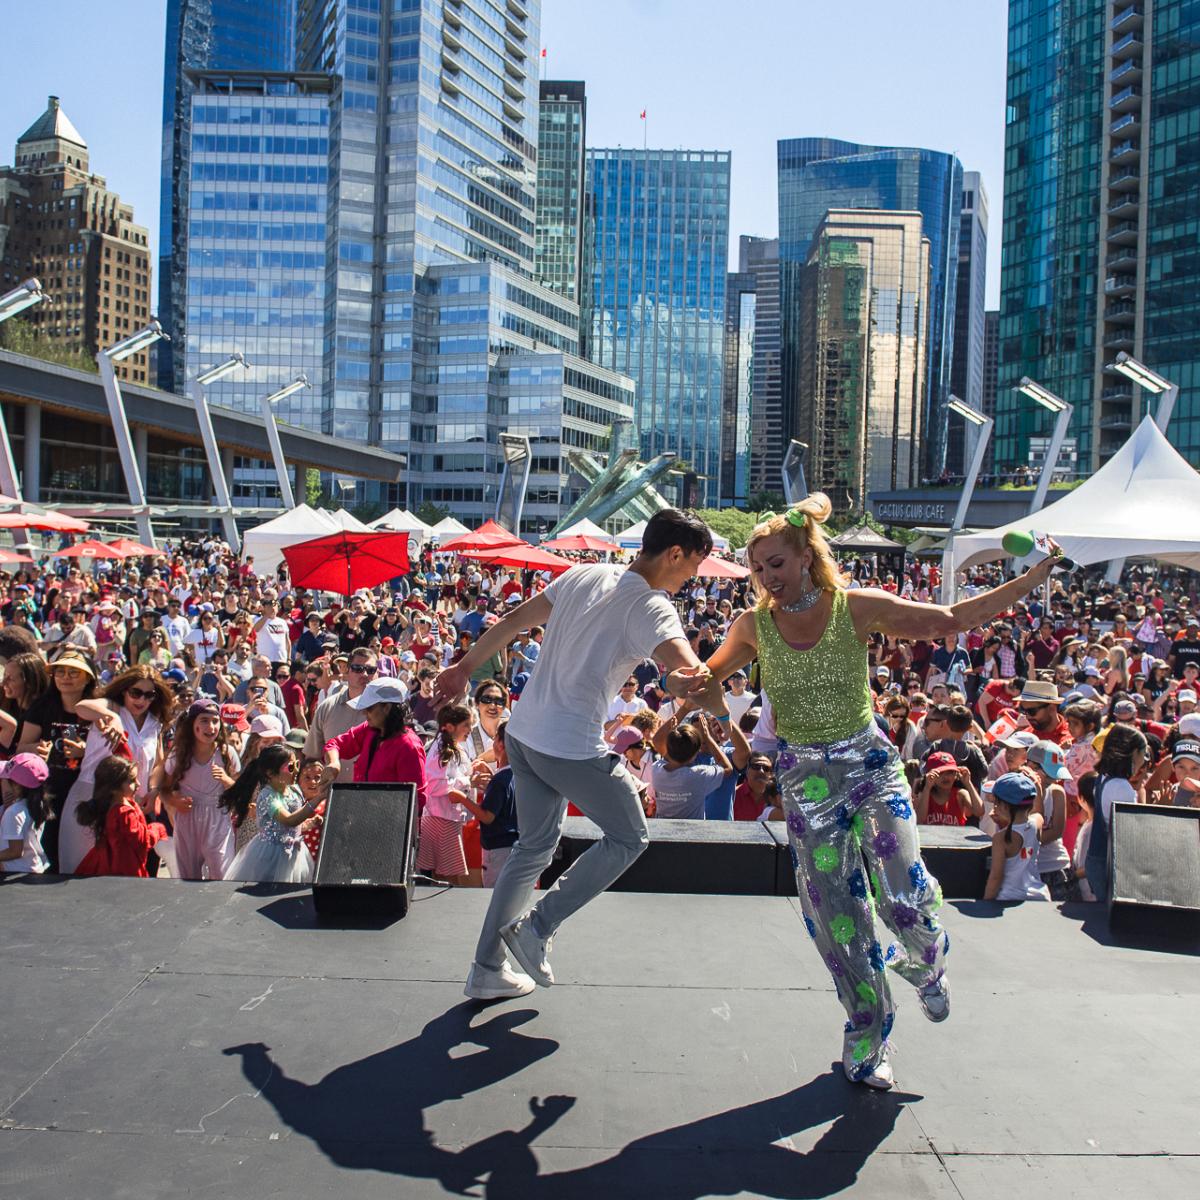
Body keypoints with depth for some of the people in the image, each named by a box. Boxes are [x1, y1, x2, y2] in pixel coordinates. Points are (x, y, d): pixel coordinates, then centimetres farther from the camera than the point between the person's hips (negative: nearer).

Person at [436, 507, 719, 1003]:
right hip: (573, 748, -8)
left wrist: (465, 666, 19)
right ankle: (537, 926, 9)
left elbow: (514, 620, 12)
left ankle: (486, 970, 26)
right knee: (629, 837, 13)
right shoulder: (650, 606, -14)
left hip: (523, 733, 8)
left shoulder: (585, 574, 7)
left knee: (534, 847, 21)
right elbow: (690, 673, -31)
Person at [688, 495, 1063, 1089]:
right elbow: (711, 678, 10)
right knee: (835, 913, 3)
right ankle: (867, 1037, 24)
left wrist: (1033, 578, -10)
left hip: (870, 762, -1)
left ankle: (925, 966, 28)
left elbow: (951, 619, -4)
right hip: (805, 778, 1)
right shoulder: (753, 625, -4)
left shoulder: (856, 607, -8)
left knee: (903, 892, -11)